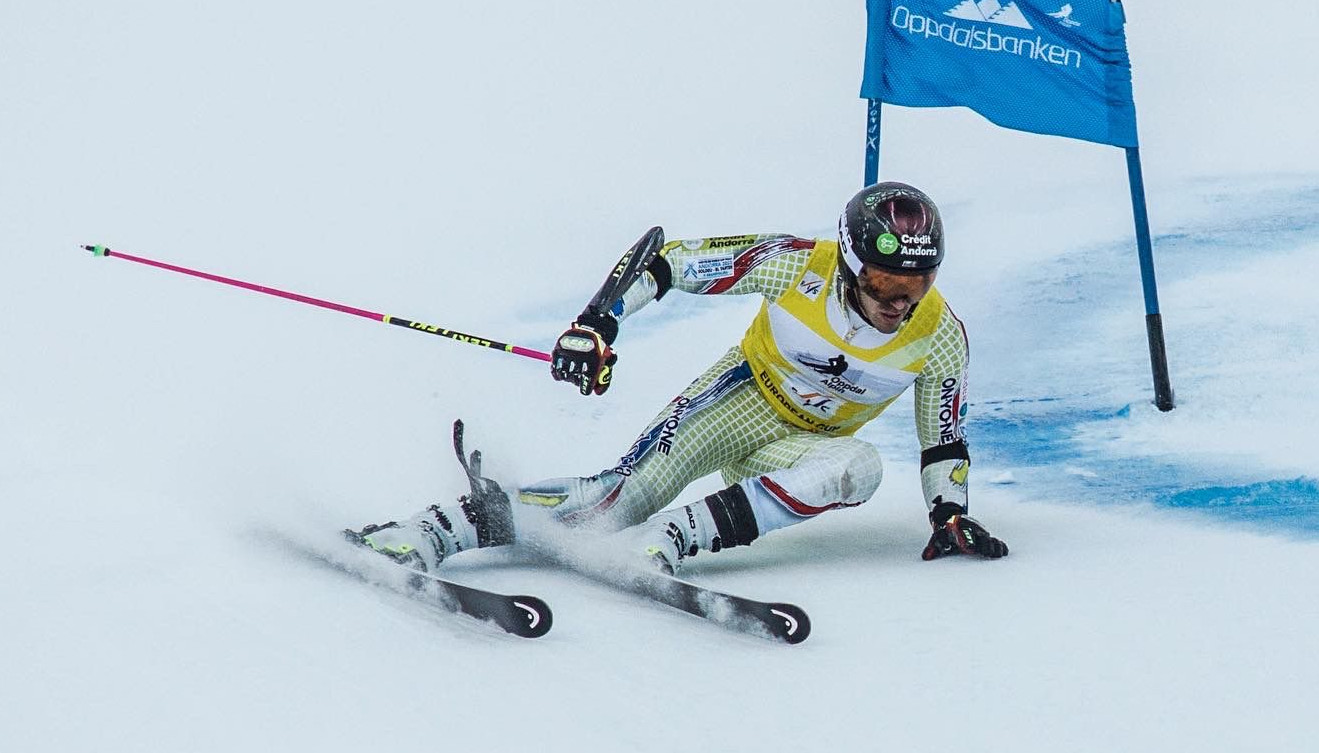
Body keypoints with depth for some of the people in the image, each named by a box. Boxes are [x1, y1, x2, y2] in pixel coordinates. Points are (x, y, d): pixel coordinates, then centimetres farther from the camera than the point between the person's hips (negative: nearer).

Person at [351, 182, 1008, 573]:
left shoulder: (940, 338, -16)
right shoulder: (800, 265, -24)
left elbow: (943, 440, 1)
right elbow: (672, 260, -19)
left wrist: (950, 514, -11)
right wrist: (597, 325, -28)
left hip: (799, 447, 2)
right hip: (740, 399, -2)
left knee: (859, 467, -34)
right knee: (620, 496, -25)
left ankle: (673, 536, -37)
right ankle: (430, 533, -25)